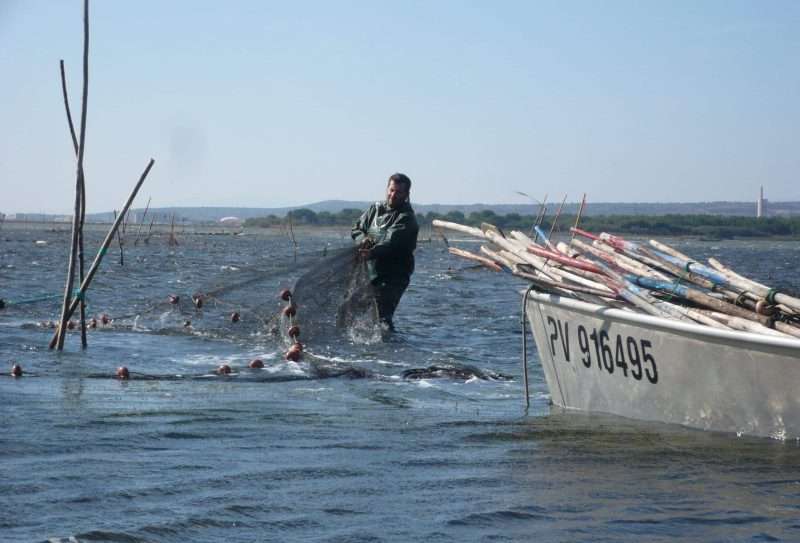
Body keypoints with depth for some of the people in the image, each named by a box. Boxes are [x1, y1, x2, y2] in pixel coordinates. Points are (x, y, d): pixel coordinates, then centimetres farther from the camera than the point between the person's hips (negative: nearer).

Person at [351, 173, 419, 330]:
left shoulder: (406, 218, -9)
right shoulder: (375, 208, 13)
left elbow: (392, 241, -25)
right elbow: (357, 228, 14)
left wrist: (373, 252, -44)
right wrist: (363, 239, -11)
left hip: (392, 277, -7)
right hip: (369, 272, 7)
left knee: (383, 316, -19)